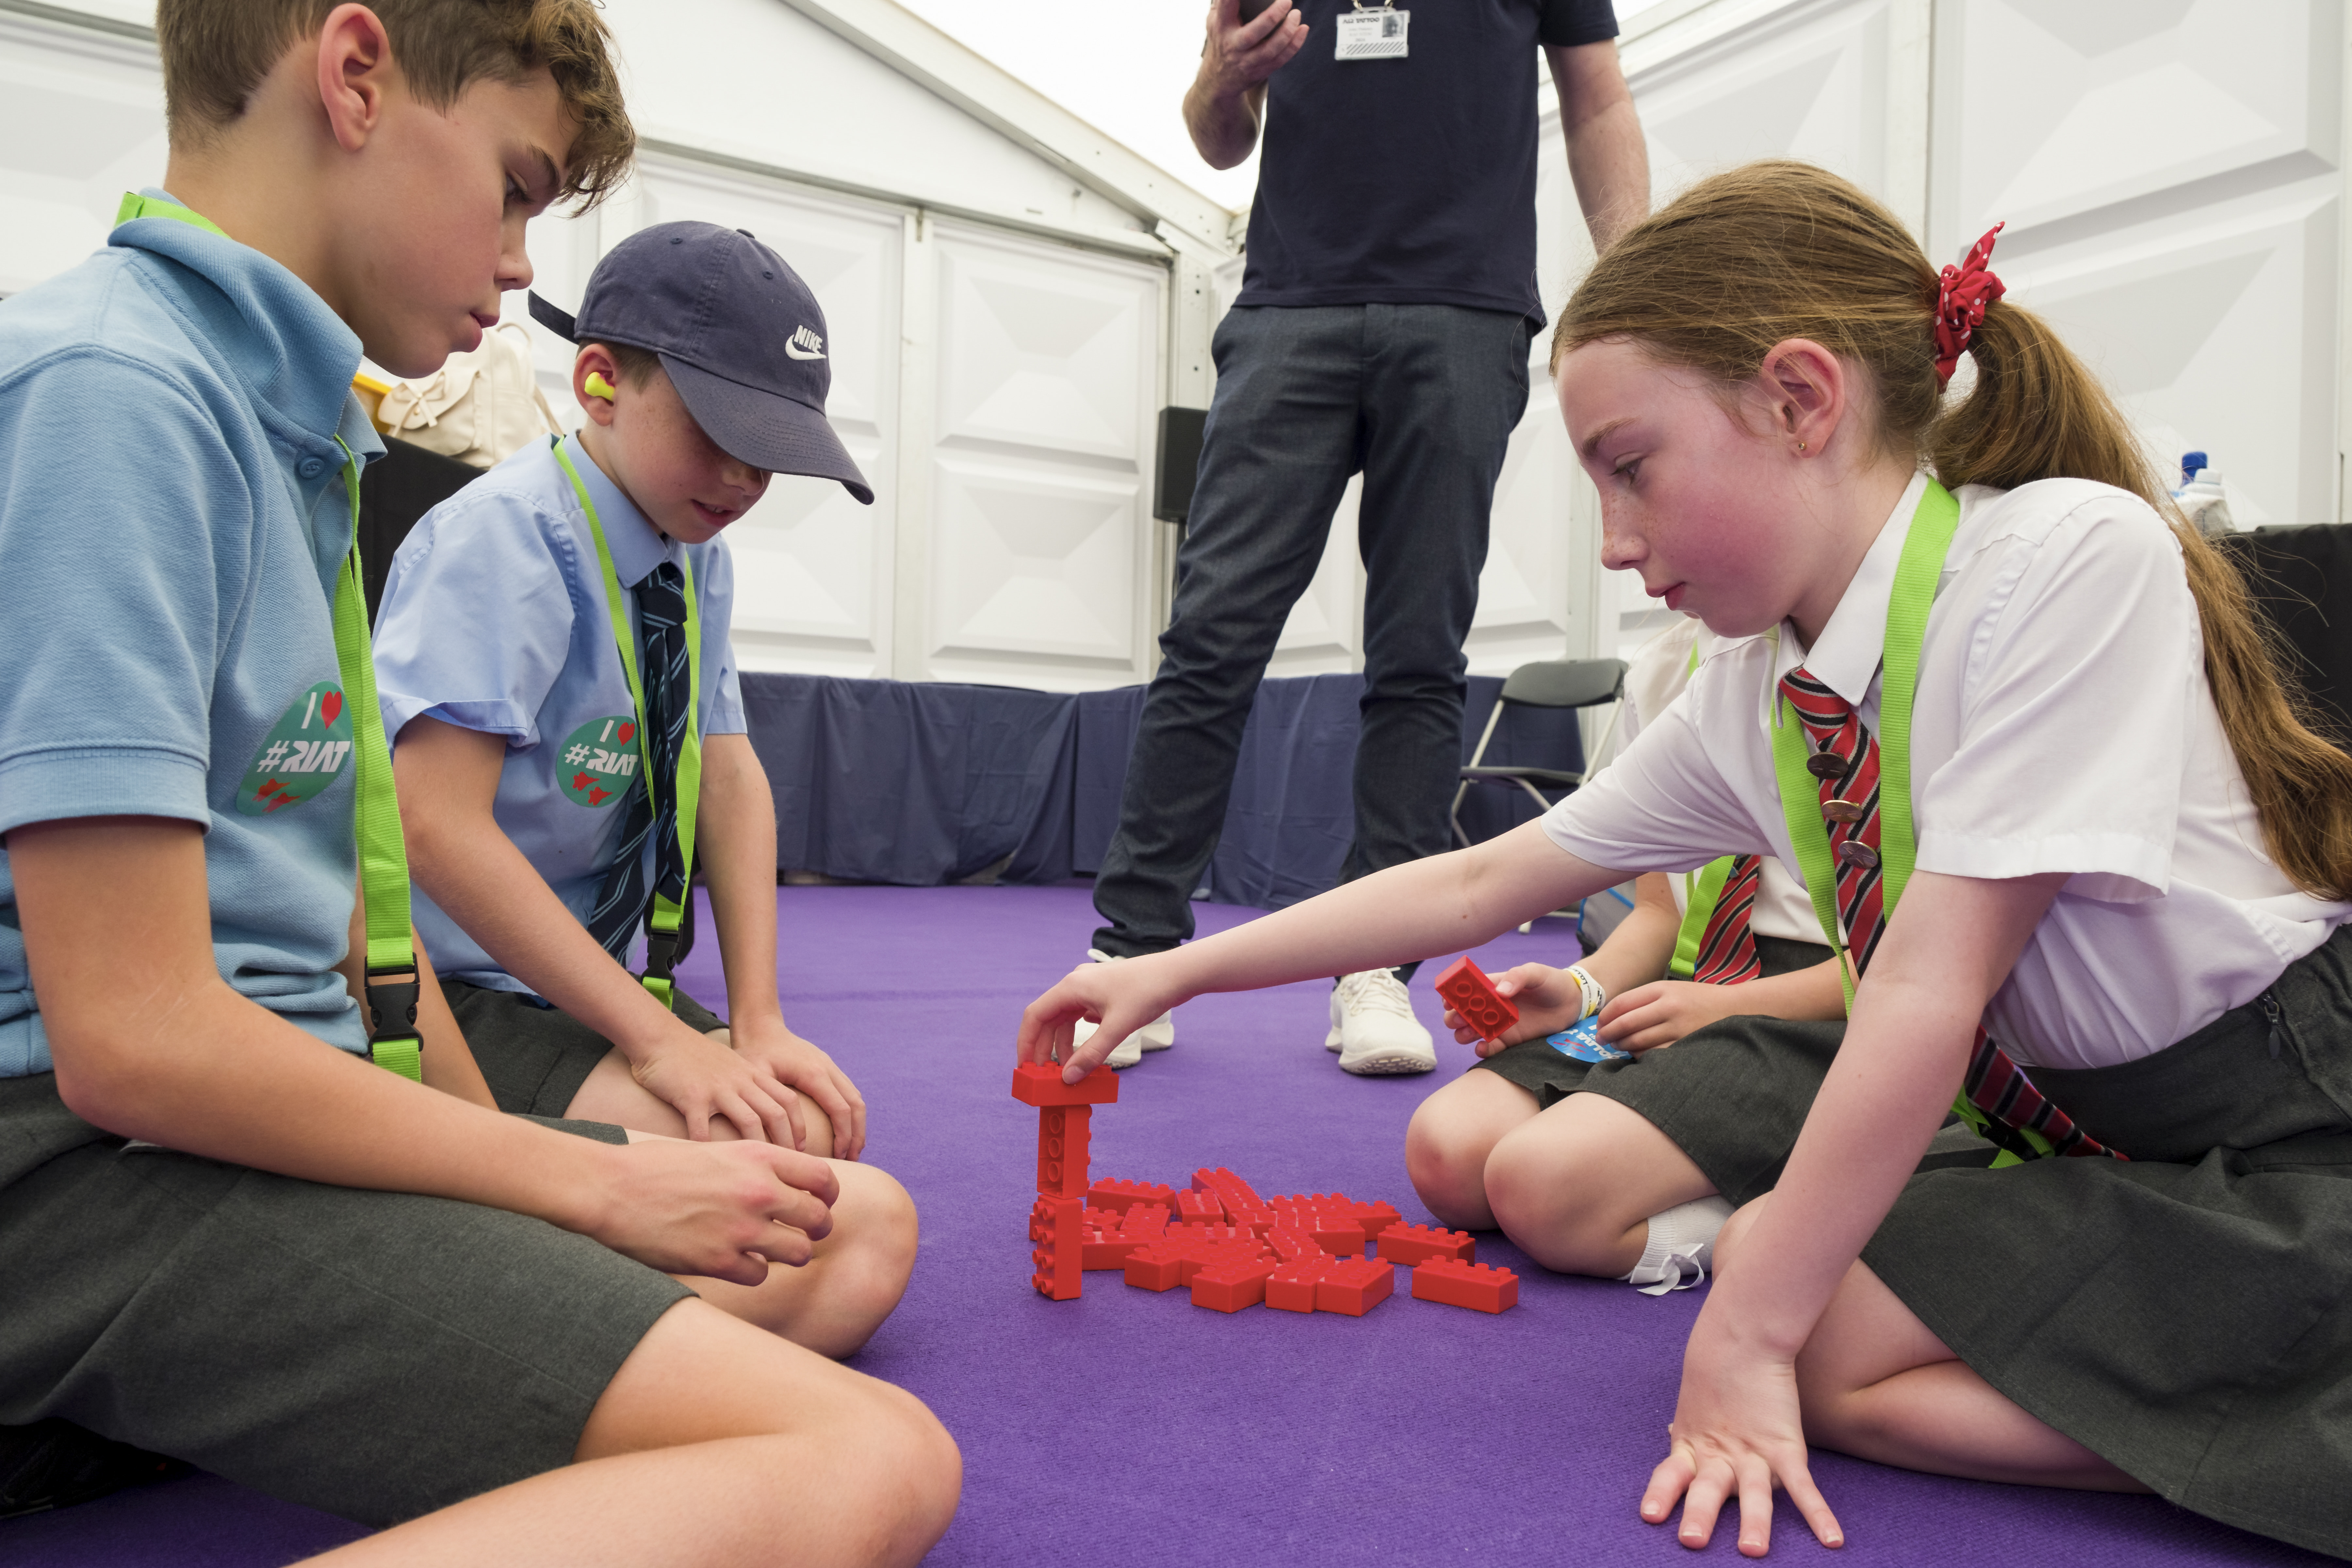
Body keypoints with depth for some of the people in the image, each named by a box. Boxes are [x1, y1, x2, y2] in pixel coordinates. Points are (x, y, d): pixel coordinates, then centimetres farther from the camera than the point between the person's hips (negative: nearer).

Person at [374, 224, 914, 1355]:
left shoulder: (696, 559, 6)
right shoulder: (502, 538, -17)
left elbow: (732, 780, 4)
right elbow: (439, 828, -24)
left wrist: (758, 1026, -7)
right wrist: (657, 1038, -22)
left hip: (604, 984, 8)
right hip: (462, 1000, -8)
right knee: (767, 1152, -26)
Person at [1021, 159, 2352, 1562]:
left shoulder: (2072, 554, -25)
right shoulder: (1749, 698, -3)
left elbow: (1933, 985, -27)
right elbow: (1478, 886, 3)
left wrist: (1748, 1327, -21)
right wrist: (1179, 972, 3)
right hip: (2025, 1103, 7)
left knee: (1811, 1343, -22)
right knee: (1555, 1179, 3)